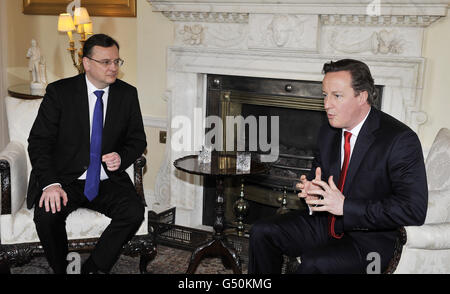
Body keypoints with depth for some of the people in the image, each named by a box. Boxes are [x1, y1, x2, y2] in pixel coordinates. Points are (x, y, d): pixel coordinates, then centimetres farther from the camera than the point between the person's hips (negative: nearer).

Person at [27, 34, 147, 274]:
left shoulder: (128, 94, 5)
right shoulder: (59, 92, -3)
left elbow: (138, 140, 12)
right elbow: (39, 141, -7)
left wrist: (121, 158, -11)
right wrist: (50, 183, -22)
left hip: (108, 181, 2)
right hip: (65, 180, -2)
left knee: (134, 212, -25)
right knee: (47, 215, -29)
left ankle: (92, 268, -8)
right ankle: (63, 269, -2)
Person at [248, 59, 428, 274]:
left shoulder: (401, 140, -18)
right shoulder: (327, 132, 4)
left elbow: (414, 210, -23)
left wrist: (345, 206, -26)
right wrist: (312, 193, -9)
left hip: (370, 238, -6)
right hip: (326, 222, 7)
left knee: (313, 263, -31)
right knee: (262, 232, -8)